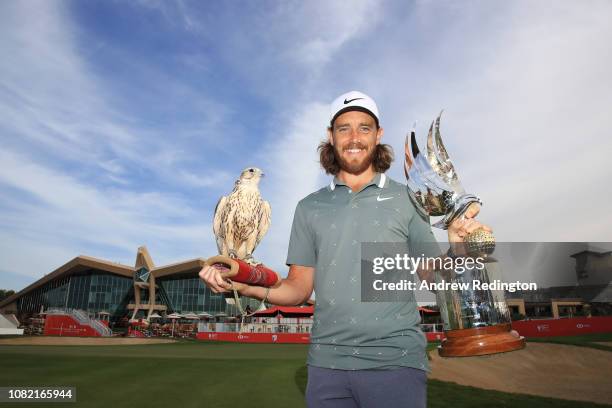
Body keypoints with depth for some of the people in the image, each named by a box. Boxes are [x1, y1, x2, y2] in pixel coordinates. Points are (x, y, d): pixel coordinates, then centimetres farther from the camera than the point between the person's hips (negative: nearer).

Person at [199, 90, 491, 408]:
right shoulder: (309, 207, 7)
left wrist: (456, 248, -17)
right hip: (326, 361, 2)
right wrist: (244, 286, -10)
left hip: (396, 360, -1)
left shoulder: (406, 199, 2)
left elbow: (433, 275, 3)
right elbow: (299, 288, 6)